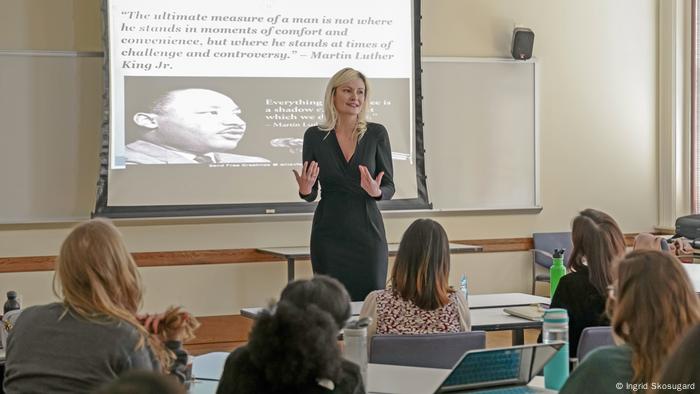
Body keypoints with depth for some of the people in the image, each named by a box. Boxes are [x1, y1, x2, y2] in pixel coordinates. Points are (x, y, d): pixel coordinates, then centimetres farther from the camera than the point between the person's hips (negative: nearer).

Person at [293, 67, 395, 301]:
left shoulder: (376, 133, -2)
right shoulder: (314, 136, 1)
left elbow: (389, 188, 2)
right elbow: (310, 194, 8)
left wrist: (377, 192, -19)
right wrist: (305, 190, -14)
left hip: (368, 231, 0)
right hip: (329, 235, 1)